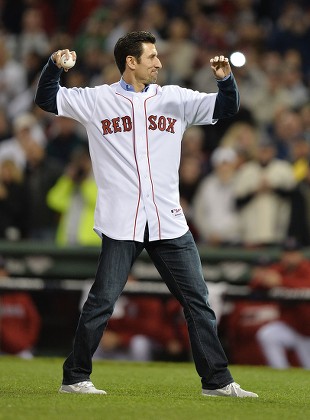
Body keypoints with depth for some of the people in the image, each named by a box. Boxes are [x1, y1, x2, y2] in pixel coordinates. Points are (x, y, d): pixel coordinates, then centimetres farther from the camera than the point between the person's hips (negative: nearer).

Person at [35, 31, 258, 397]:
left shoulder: (174, 99, 10)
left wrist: (225, 79, -11)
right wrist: (55, 65, -10)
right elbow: (47, 100, 7)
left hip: (169, 223, 4)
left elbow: (224, 108, 9)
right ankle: (74, 378, 8)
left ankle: (217, 381, 12)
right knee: (102, 302, -4)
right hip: (121, 225, -3)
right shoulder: (97, 100, 3)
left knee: (198, 301, 5)